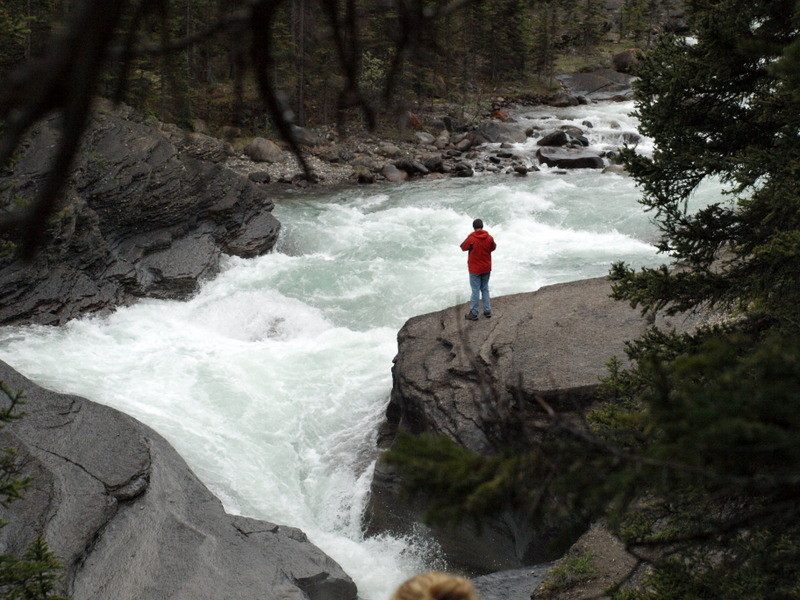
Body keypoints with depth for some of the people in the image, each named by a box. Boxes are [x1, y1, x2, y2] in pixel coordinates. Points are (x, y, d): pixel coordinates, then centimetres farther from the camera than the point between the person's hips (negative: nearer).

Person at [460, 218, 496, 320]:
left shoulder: (471, 238, -19)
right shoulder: (489, 238, -8)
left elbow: (463, 247, -4)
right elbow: (493, 247, 10)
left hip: (475, 269, -4)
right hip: (487, 268, 4)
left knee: (475, 290, 1)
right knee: (485, 289, 16)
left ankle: (473, 314, 7)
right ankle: (487, 311, 20)